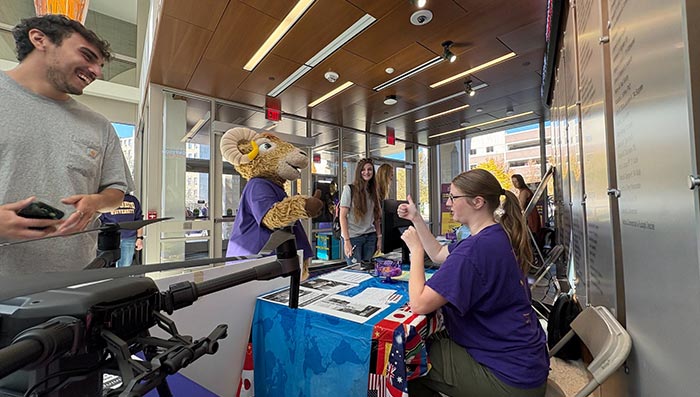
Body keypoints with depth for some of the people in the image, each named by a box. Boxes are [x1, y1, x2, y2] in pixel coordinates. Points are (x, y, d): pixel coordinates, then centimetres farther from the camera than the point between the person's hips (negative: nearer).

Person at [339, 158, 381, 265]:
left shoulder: (373, 191, 10)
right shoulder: (349, 189, -5)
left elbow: (376, 217, 12)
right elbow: (342, 216, -8)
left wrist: (379, 237, 5)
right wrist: (346, 241, -13)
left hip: (370, 236, 5)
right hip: (353, 236, -4)